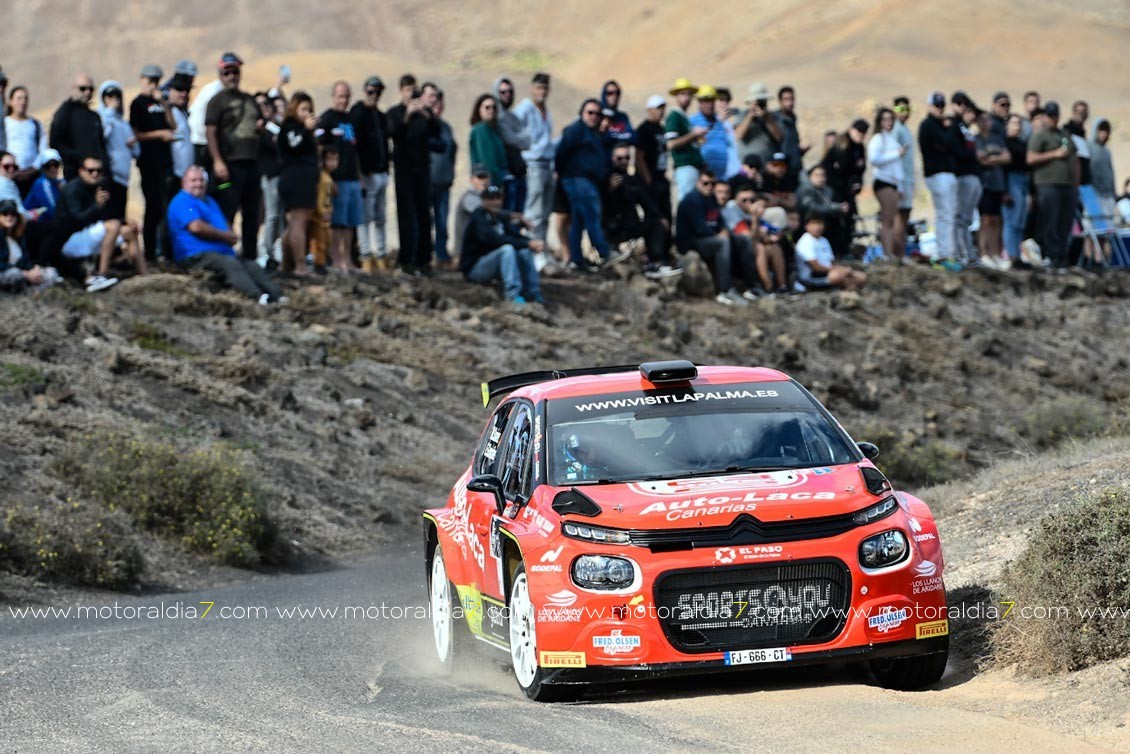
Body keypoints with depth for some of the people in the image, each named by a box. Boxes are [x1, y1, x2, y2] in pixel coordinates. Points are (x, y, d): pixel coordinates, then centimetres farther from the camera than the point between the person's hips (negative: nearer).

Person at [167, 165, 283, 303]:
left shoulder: (209, 201, 29)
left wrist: (231, 237, 4)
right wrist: (224, 235, -5)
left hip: (225, 252, 10)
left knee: (253, 266, -10)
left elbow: (225, 225, 30)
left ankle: (277, 297, -27)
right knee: (230, 264, -33)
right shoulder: (182, 202, -1)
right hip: (199, 255, -10)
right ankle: (258, 297, -53)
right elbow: (196, 227, -16)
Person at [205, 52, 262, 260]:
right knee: (227, 212, -10)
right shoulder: (218, 100, -1)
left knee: (252, 215, 10)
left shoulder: (250, 100, 19)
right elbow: (211, 132, -10)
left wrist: (261, 126, 8)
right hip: (230, 164, -7)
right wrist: (217, 161, -20)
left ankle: (250, 258, 16)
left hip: (252, 163, 7)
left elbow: (258, 125, 34)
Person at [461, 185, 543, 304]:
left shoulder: (497, 218, 12)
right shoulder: (479, 217, -16)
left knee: (524, 252, -6)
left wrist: (532, 242, -14)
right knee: (507, 249, -29)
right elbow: (495, 240, -28)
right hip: (473, 268, -8)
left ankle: (533, 293, -10)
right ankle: (512, 295, -33)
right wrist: (527, 243, -30)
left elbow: (513, 236, 8)